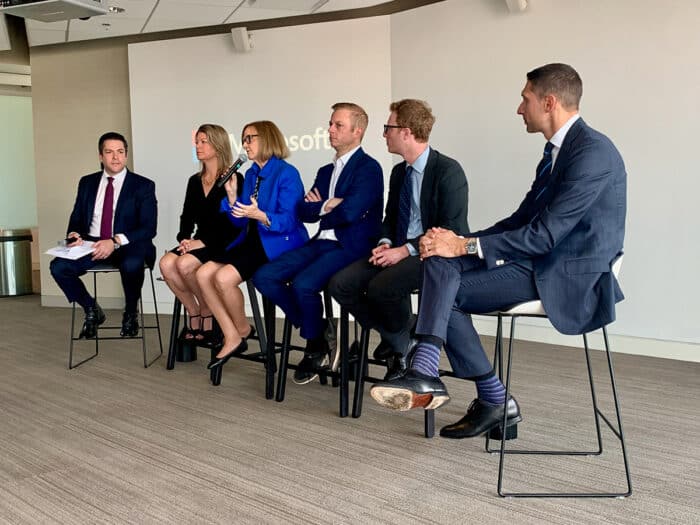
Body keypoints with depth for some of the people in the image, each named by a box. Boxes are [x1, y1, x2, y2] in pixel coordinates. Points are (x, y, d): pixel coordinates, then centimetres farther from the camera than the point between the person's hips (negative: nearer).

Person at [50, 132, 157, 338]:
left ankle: (130, 313, -6)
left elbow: (148, 228, -7)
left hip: (127, 246, -4)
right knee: (58, 267, -22)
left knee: (131, 265, -38)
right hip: (91, 244, 4)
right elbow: (76, 220, 17)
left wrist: (115, 242, -22)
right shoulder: (87, 183, 15)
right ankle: (91, 310, 4)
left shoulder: (143, 186, 2)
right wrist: (74, 236, -9)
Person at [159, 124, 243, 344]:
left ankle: (208, 315, -5)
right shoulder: (194, 181, 17)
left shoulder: (233, 179, -5)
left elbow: (233, 223, -12)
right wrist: (184, 239, -5)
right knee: (166, 263, -22)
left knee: (185, 264, -30)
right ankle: (194, 313, -3)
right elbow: (187, 218, 16)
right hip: (199, 244, 6)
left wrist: (203, 242, -18)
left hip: (223, 245, -6)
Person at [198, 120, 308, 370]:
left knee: (224, 277, -24)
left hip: (278, 246, -8)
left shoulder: (287, 174, -11)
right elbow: (241, 222, 13)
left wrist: (259, 215, -33)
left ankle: (243, 330, 5)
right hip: (252, 242, 9)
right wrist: (231, 194, -1)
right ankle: (232, 338, -2)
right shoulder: (251, 174, 13)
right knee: (203, 274, -7)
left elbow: (289, 221, -19)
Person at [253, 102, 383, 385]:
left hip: (351, 247, -8)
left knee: (303, 284, -31)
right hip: (321, 244, 8)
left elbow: (349, 212, -19)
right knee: (264, 276, -9)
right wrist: (327, 207, -8)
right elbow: (303, 210, 10)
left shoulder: (369, 168, -5)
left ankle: (315, 348, -2)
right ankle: (318, 330, 2)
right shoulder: (326, 171, 20)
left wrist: (320, 209, -1)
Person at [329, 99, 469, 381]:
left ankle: (403, 339, 0)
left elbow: (451, 228, -16)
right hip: (398, 250, 8)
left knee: (381, 287, -33)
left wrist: (405, 250, -21)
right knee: (341, 284, -12)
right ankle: (398, 342, 2)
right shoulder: (398, 172, 15)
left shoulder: (448, 170, -10)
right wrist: (385, 244, -1)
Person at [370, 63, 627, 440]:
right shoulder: (557, 149, 13)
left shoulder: (592, 151, -17)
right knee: (441, 262, -9)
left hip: (571, 275, -9)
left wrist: (466, 246, -19)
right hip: (543, 260, 9)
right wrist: (458, 242, -1)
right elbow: (522, 219, 13)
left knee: (446, 294, -13)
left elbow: (545, 234, -23)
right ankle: (424, 374, -13)